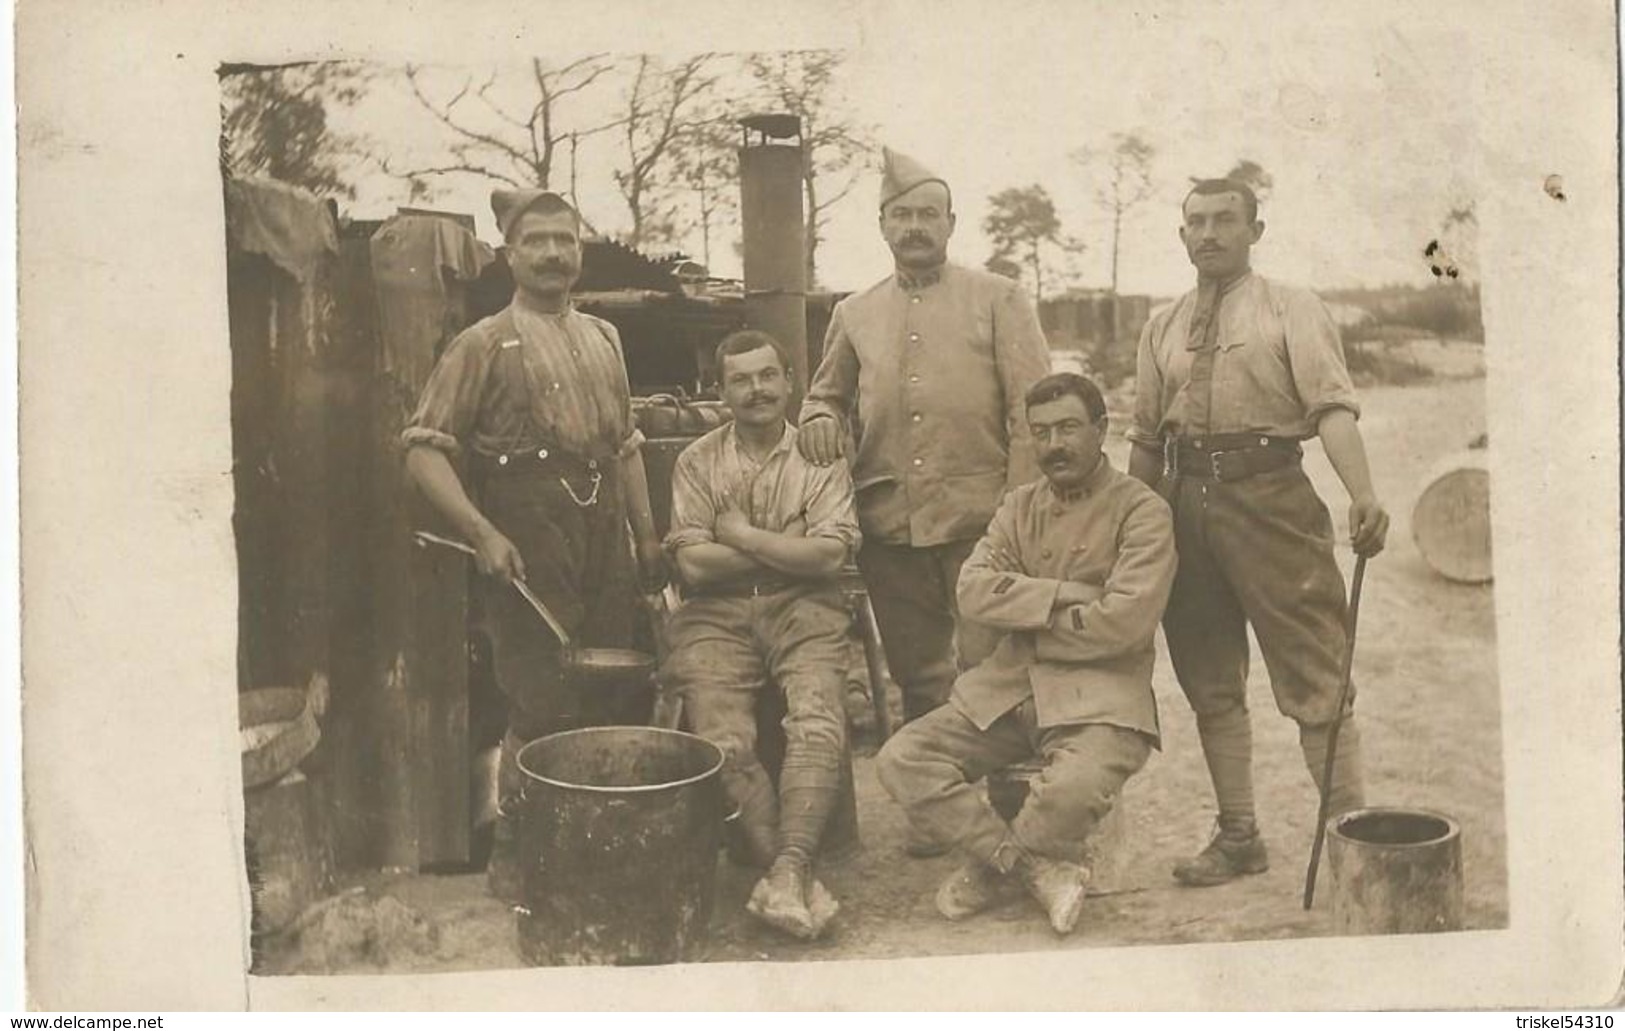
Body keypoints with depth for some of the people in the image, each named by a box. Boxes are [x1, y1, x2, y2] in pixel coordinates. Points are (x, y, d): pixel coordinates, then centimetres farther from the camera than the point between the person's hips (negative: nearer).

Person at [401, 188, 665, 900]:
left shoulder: (603, 340, 17)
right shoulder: (485, 344, -2)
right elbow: (424, 448, -8)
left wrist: (646, 534, 15)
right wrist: (482, 533, -19)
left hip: (604, 546, 6)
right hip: (529, 551, -6)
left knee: (608, 706, 9)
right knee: (543, 710, -4)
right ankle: (513, 856, 13)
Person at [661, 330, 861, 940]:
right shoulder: (697, 462, 13)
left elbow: (828, 555, -5)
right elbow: (693, 565, -1)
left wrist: (742, 535, -3)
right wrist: (787, 550, -2)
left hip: (803, 614, 0)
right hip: (717, 618, 1)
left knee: (817, 725, -28)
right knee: (724, 742, -24)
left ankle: (786, 870, -31)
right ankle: (796, 878, -20)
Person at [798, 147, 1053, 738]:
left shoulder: (997, 300, 5)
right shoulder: (855, 316, 13)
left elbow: (1031, 408, -1)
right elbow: (827, 393, 26)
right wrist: (818, 416, 0)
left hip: (979, 520, -3)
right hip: (888, 527, 3)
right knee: (917, 678, 12)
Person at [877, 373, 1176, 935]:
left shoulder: (1141, 510, -2)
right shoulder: (1021, 504, 14)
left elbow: (1125, 620, -16)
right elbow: (972, 589, -2)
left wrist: (1024, 618, -5)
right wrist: (1063, 596, -14)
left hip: (1098, 694, -5)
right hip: (1007, 689, 5)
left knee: (1073, 787, -35)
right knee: (901, 760, -12)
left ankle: (990, 872, -3)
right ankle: (1036, 868, -11)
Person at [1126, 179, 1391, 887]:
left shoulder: (1291, 311, 3)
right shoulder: (1163, 329, 16)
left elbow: (1332, 404, -11)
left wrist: (1363, 493, -26)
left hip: (1269, 497, -5)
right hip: (1185, 503, 5)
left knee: (1314, 674, -4)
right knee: (1210, 683, 10)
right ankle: (1238, 835, 22)